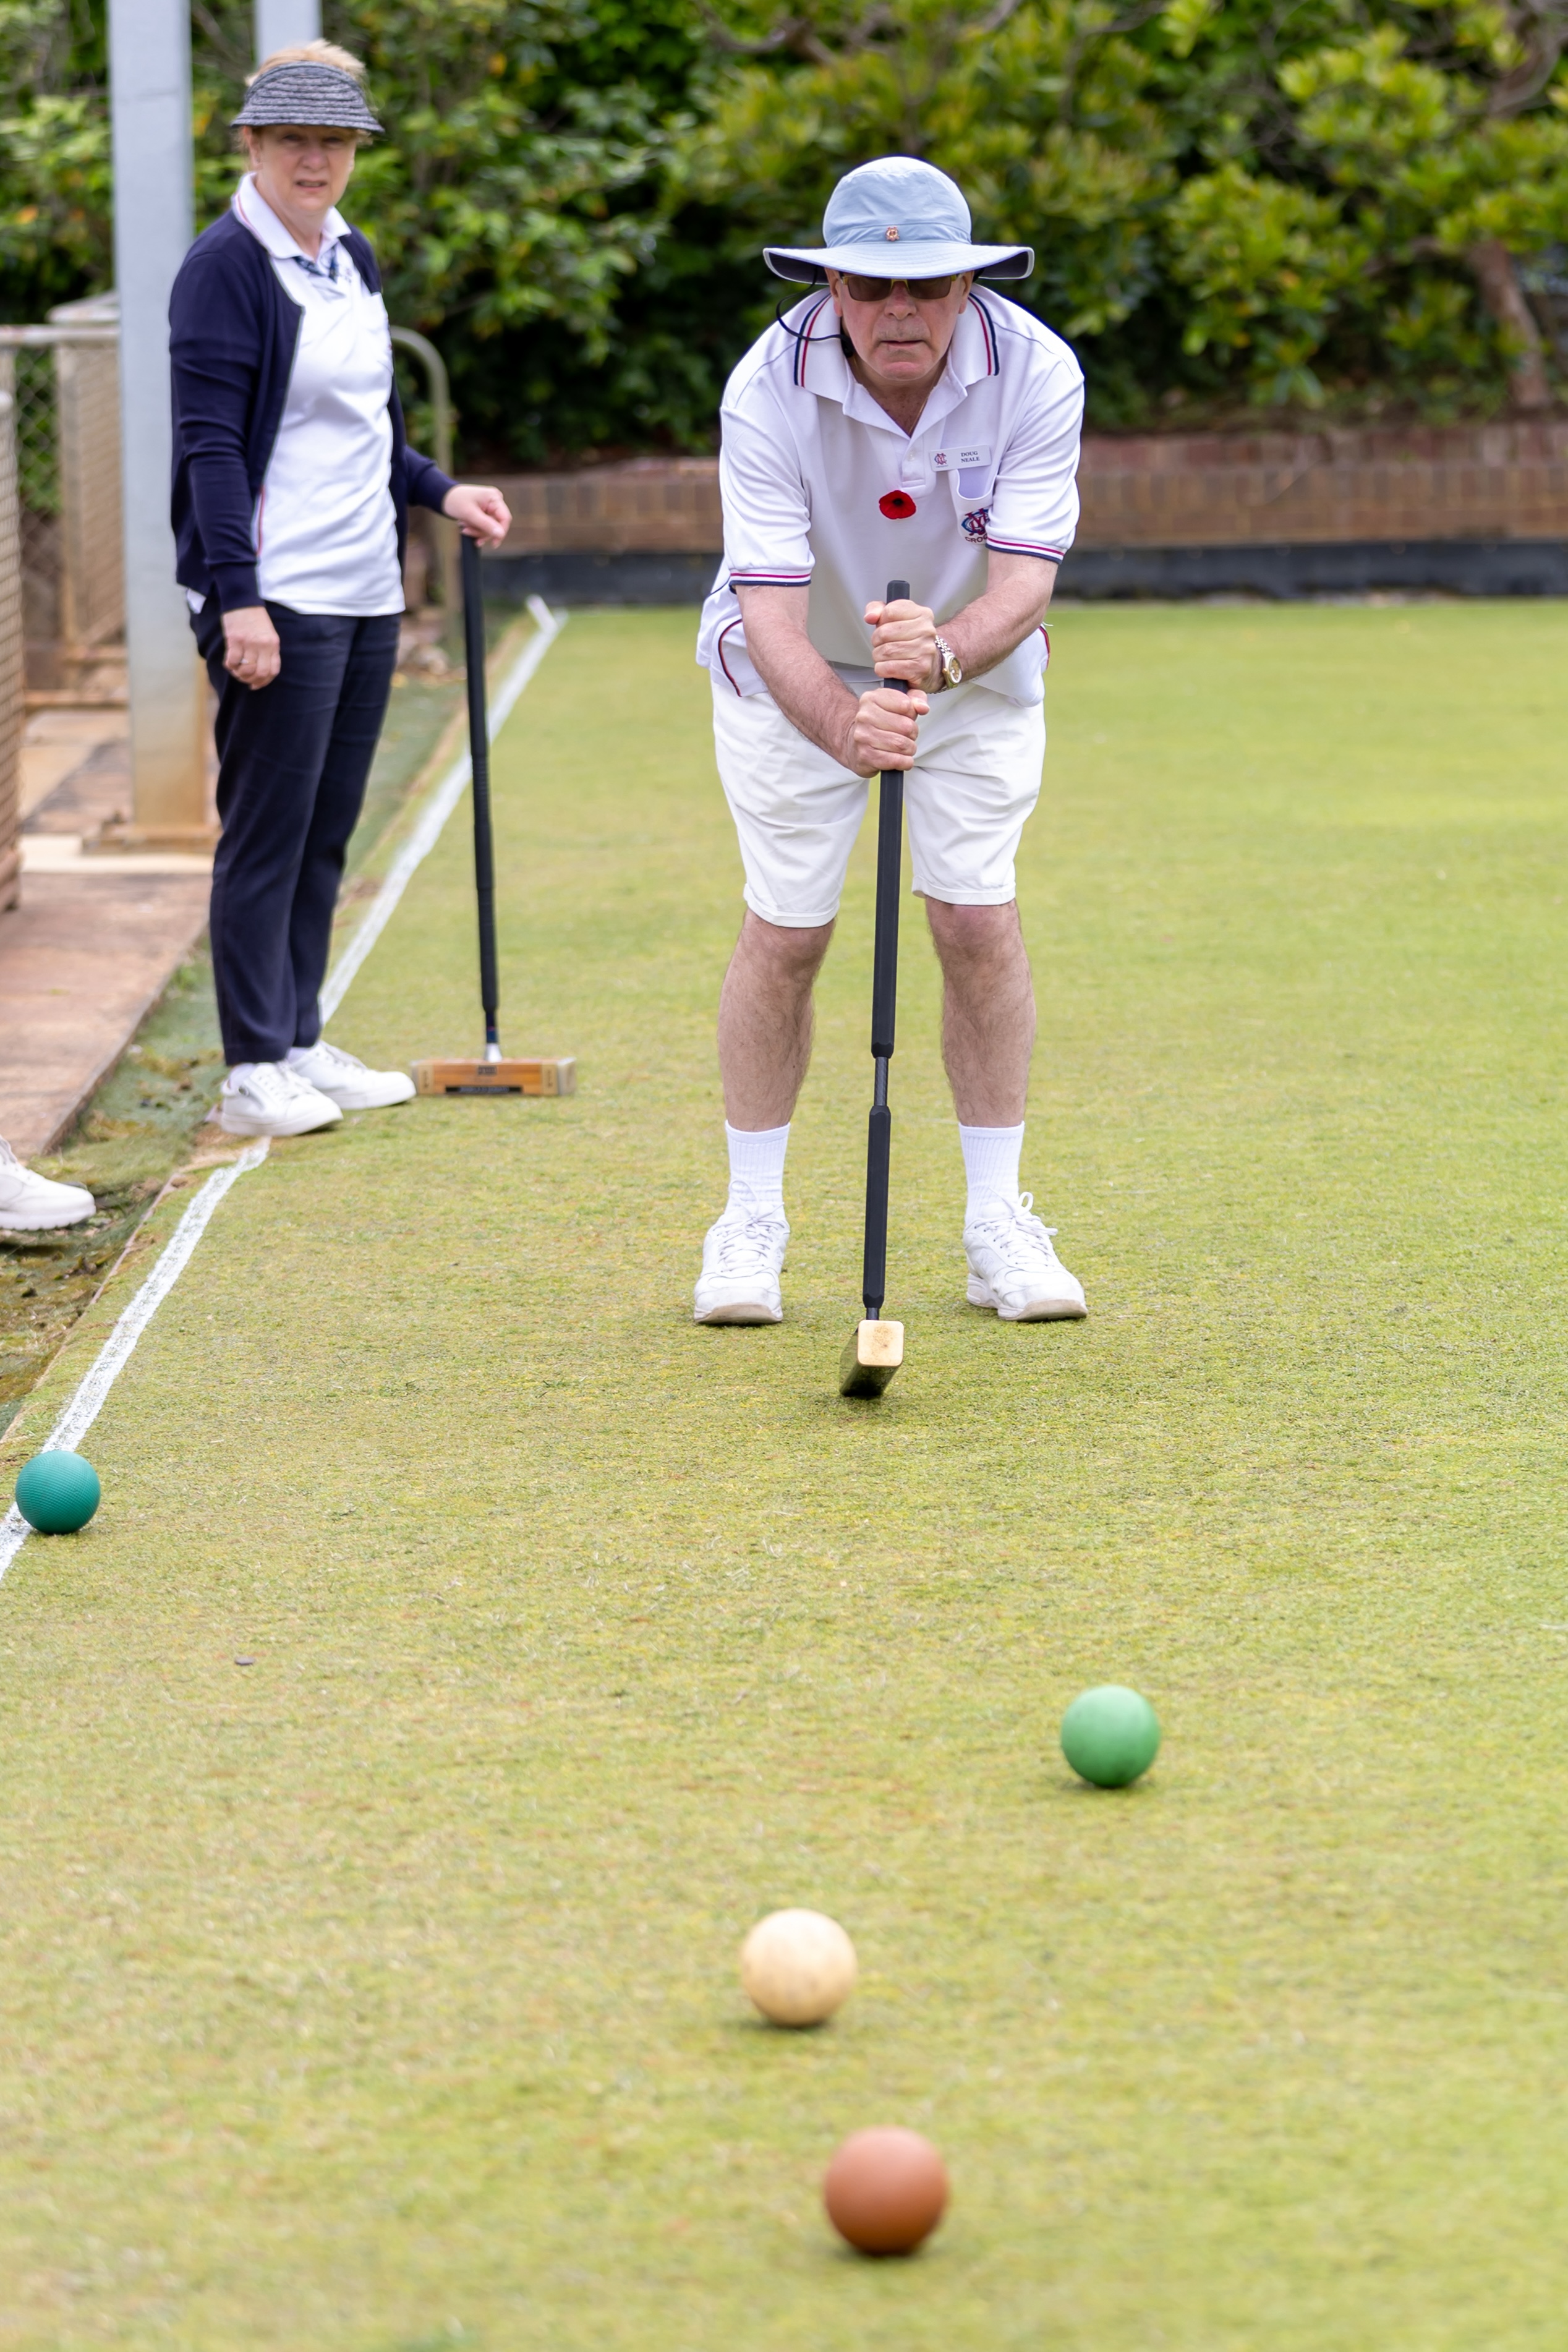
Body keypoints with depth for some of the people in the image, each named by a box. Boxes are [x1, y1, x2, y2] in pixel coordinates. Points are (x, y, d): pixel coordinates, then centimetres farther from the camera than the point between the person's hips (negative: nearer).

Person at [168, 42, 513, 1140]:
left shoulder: (354, 259, 14)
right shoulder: (227, 268, -10)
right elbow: (211, 443, -15)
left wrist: (440, 492, 12)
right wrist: (238, 598, -21)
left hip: (367, 594, 8)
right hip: (277, 596, -8)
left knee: (327, 831, 12)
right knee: (268, 830, -4)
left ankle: (301, 1044, 20)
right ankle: (253, 1071, 1)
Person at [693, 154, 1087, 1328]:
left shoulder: (1036, 374, -27)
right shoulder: (770, 389, -31)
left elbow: (1023, 584, -32)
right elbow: (772, 612, -37)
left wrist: (942, 652, -55)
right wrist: (842, 727, -56)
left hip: (975, 662, 1)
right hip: (799, 674, -1)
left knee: (978, 922, -7)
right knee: (785, 933, -4)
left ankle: (999, 1221, 6)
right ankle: (753, 1219, 11)